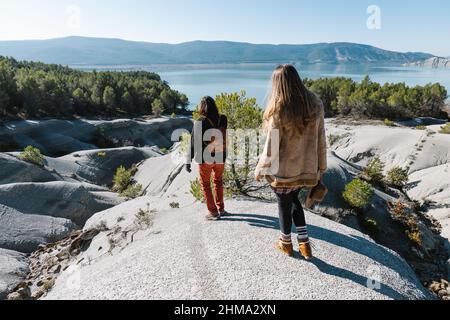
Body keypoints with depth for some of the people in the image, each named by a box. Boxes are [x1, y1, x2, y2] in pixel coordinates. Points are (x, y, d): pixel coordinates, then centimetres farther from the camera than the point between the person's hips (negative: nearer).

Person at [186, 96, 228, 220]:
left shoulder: (200, 122, -16)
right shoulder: (223, 119, -6)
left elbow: (193, 142, -13)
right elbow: (223, 136, 7)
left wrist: (189, 161, -8)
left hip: (206, 158, -4)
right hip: (221, 157, 4)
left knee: (205, 184, 14)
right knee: (218, 182, 23)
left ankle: (213, 212, 15)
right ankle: (221, 209, 31)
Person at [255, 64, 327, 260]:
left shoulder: (279, 111, -22)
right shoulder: (315, 105, -6)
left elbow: (271, 148, -16)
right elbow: (321, 142, 0)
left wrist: (260, 170, -1)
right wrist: (321, 169, 12)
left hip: (283, 172, -5)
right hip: (306, 170, 5)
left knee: (284, 205, 17)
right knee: (294, 200, 27)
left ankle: (286, 243, 39)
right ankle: (305, 243, 28)